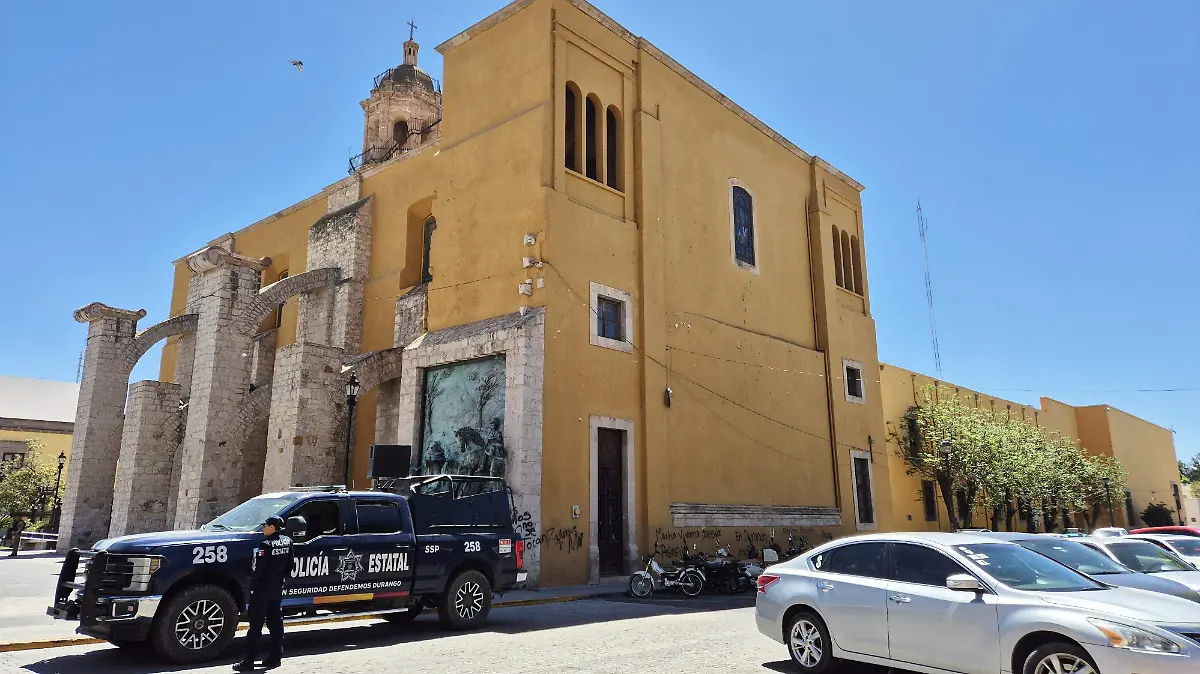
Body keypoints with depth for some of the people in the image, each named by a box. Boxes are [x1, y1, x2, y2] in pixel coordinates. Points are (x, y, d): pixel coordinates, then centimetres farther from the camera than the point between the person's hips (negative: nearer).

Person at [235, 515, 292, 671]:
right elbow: (289, 566, 9)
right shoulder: (287, 542, 3)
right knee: (276, 624, 12)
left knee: (256, 626, -2)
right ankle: (275, 657, 16)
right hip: (278, 589, 7)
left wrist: (252, 586, -4)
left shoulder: (266, 545, -18)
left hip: (262, 590, -7)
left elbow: (258, 569, -17)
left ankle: (249, 661, 1)